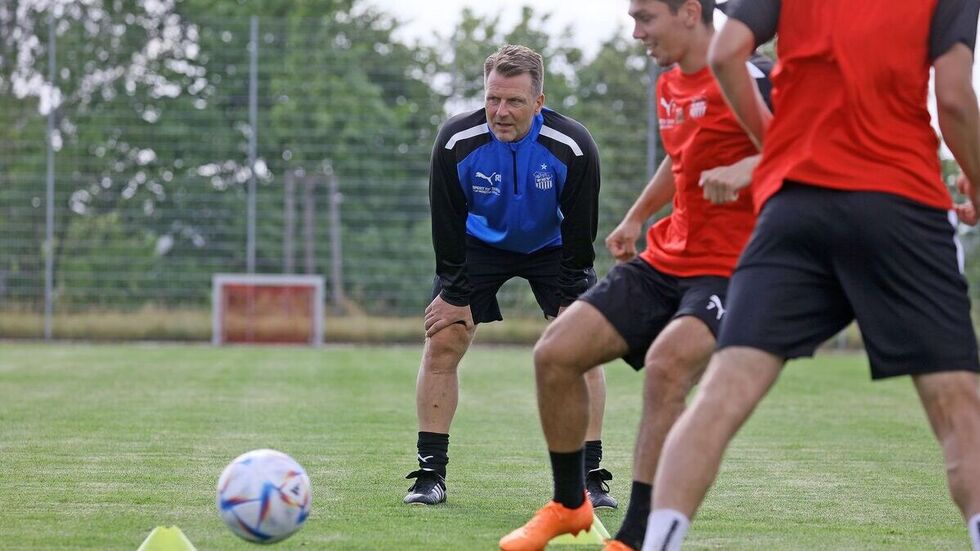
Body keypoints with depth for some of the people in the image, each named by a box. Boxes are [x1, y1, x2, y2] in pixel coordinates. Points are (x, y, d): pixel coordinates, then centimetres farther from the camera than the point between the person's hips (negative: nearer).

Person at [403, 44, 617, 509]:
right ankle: (430, 474, -4)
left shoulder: (573, 148, -30)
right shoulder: (456, 143, -28)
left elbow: (580, 232, -18)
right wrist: (455, 295, -14)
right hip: (480, 243, 1)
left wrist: (569, 302, -16)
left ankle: (591, 476, -6)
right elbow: (448, 226, -16)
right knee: (442, 342, -11)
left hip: (553, 248, 0)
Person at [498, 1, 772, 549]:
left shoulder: (748, 77, -14)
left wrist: (746, 169, -36)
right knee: (555, 354, -3)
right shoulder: (669, 86, 13)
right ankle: (569, 505, 18)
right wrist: (636, 217, 28)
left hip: (729, 271, -8)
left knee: (665, 365, -33)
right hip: (664, 260, 8)